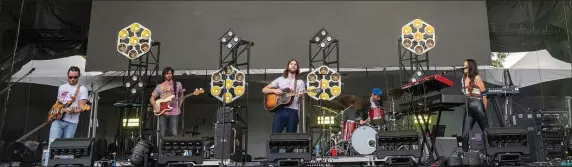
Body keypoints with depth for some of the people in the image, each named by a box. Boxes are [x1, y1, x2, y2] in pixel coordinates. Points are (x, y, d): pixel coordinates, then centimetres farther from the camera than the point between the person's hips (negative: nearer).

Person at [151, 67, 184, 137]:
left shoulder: (178, 85, 5)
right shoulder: (159, 86, 5)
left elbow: (181, 97, 18)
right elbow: (152, 98, 9)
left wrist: (179, 106, 8)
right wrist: (155, 106, -9)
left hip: (174, 113, -1)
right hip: (163, 113, 1)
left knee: (174, 134, -8)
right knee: (163, 135, 0)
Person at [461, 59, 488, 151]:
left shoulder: (477, 78, -1)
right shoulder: (464, 79, 15)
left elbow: (484, 94, -6)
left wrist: (485, 109, -11)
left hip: (477, 106, -6)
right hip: (468, 108, 6)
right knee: (465, 134, 2)